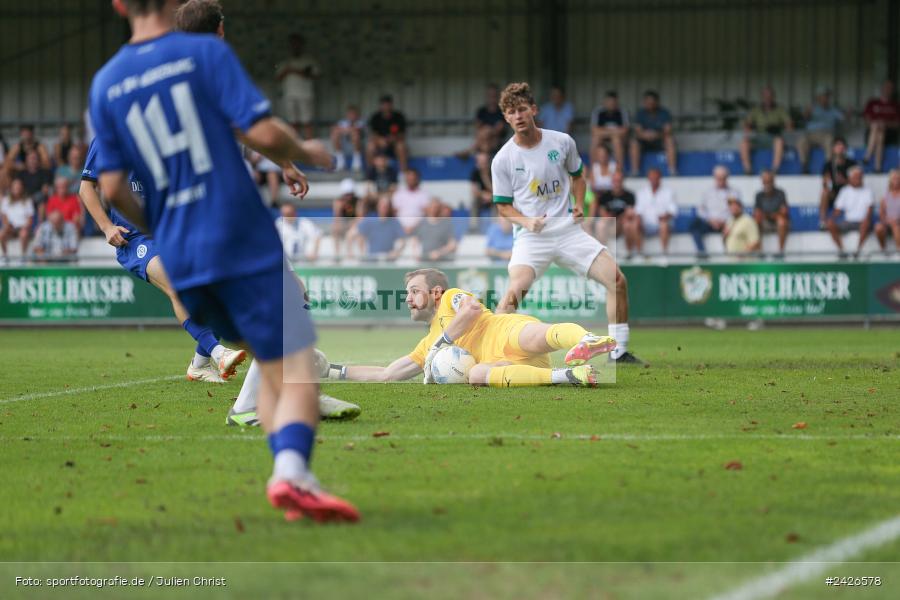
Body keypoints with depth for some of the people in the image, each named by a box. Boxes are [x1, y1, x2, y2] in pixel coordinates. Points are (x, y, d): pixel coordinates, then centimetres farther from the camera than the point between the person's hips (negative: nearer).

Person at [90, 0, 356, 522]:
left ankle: (292, 475, 9)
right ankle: (291, 469, -31)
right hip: (245, 243, -5)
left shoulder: (105, 83, 8)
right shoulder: (205, 53, -5)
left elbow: (112, 188, 6)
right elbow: (263, 131, -14)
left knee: (273, 369, 20)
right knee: (298, 370, -7)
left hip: (178, 260, 5)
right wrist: (303, 155, 7)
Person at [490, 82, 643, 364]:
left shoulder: (562, 142, 1)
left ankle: (619, 350, 8)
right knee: (514, 292, -27)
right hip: (531, 236, -3)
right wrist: (526, 221, -14)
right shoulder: (503, 159, -5)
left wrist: (579, 205, 2)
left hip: (568, 230, 3)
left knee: (617, 281, -6)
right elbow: (503, 205, 4)